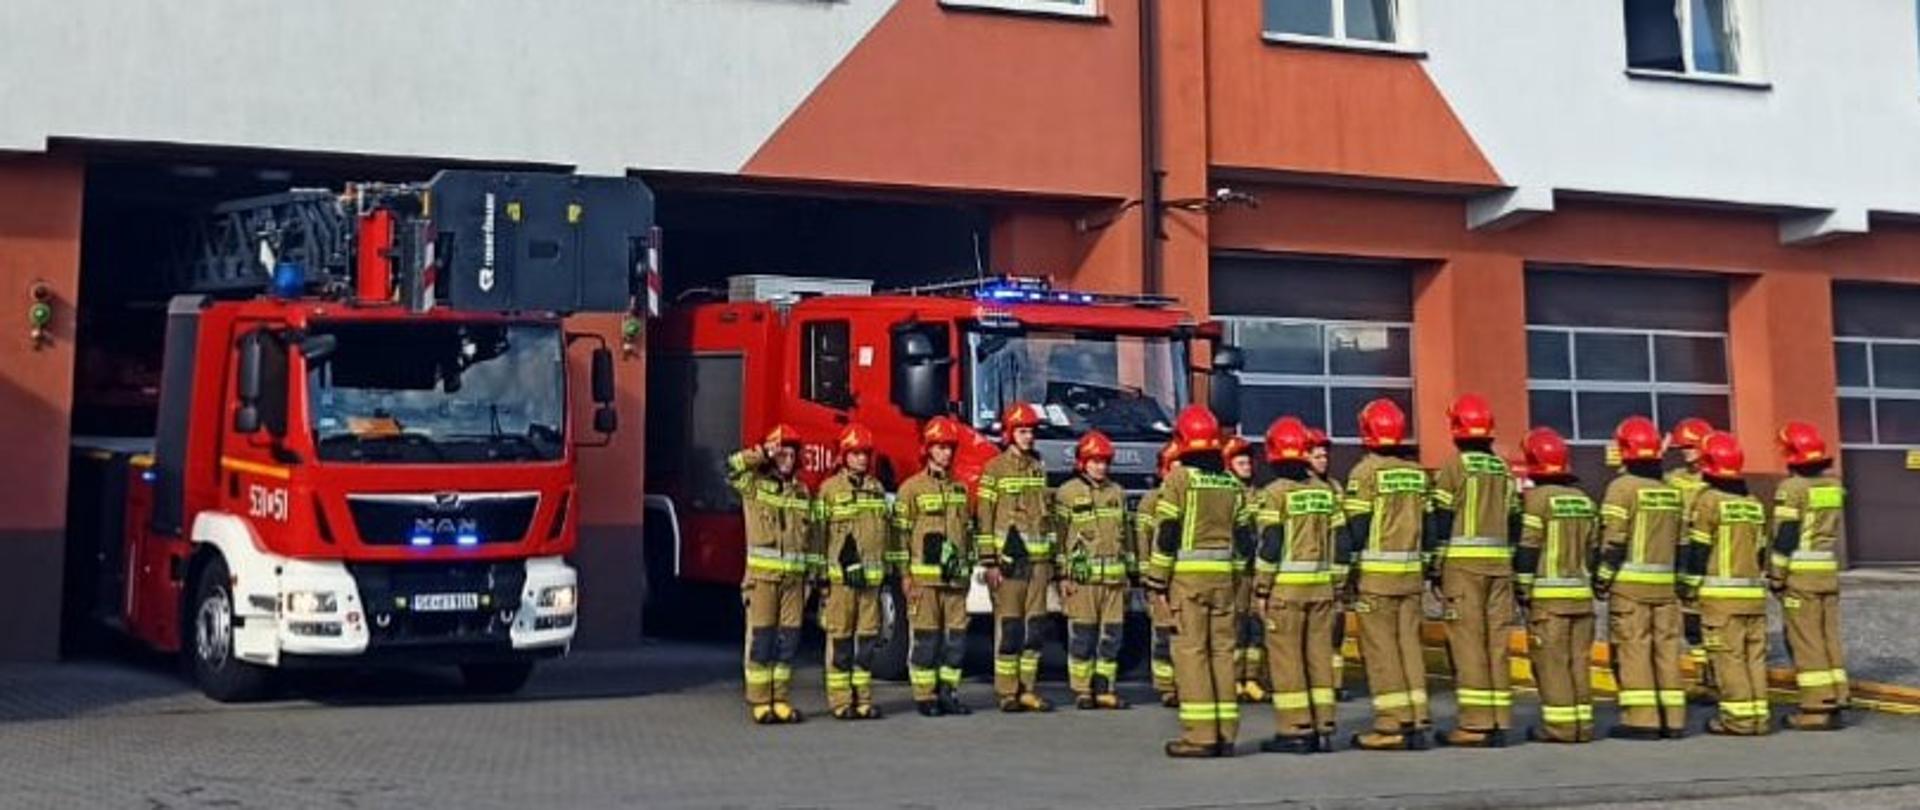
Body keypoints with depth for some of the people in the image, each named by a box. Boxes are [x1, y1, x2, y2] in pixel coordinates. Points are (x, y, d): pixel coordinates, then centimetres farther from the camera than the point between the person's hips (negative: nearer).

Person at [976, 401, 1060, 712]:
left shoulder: (1039, 468, 16)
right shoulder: (995, 469, -2)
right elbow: (983, 517, -6)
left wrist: (1053, 558, 15)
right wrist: (989, 562, -12)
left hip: (1038, 559, 6)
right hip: (1009, 558, -6)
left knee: (1036, 626, 5)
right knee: (1009, 627, -5)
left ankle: (1027, 689, 11)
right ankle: (1007, 693, 0)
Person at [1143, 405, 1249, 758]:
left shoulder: (1179, 477, -5)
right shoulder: (1233, 482, 11)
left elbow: (1166, 533, -8)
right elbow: (1242, 536, 14)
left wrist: (1157, 580, -3)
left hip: (1188, 575, -5)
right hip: (1224, 575, 5)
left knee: (1191, 652, -4)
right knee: (1222, 651, 9)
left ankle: (1200, 735, -8)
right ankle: (1225, 733, 11)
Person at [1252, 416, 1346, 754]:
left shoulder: (1274, 494, -8)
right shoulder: (1327, 491, 10)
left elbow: (1269, 546, -12)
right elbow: (1339, 543, 11)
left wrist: (1261, 589, -6)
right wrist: (1337, 585, 17)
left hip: (1286, 587, -6)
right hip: (1321, 586, 6)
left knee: (1286, 658, -1)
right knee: (1319, 654, 10)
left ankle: (1295, 730, -1)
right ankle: (1323, 728, 13)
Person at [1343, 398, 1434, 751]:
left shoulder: (1366, 471, -7)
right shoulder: (1418, 472, 10)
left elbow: (1356, 527, -9)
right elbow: (1427, 524, 13)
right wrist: (1426, 568, 19)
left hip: (1376, 573, -6)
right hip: (1411, 572, 6)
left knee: (1380, 646, -2)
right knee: (1409, 642, 10)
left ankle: (1393, 724, -3)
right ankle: (1417, 721, 9)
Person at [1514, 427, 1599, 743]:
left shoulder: (1536, 498, -8)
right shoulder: (1585, 500, 13)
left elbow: (1528, 549, -11)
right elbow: (1593, 550, 16)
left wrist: (1522, 589, -5)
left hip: (1548, 595, -7)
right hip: (1581, 593, 7)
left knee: (1551, 659, -4)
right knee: (1579, 659, 9)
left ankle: (1560, 725, -6)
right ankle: (1582, 723, 11)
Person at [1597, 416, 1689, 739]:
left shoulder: (1623, 487, -7)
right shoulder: (1671, 490, 12)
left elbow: (1613, 540, -12)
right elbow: (1680, 542, 15)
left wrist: (1602, 579, -7)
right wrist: (1679, 581, 20)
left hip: (1630, 582, -6)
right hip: (1666, 583, 6)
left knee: (1632, 649, -4)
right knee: (1666, 648, 10)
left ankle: (1641, 719, -7)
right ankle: (1673, 719, 12)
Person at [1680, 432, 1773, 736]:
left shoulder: (1708, 500, -8)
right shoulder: (1754, 503, 12)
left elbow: (1698, 549, -8)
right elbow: (1760, 550, 17)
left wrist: (1688, 587, -1)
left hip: (1720, 594, -6)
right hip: (1754, 592, 6)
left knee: (1728, 655, -4)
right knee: (1754, 654, 9)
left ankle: (1739, 718, -4)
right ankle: (1759, 715, 11)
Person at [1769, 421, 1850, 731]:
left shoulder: (1792, 488, -12)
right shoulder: (1834, 485, 9)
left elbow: (1784, 537, -13)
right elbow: (1838, 532, 17)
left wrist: (1775, 576, -8)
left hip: (1800, 574, -7)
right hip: (1829, 571, 7)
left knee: (1806, 639, -4)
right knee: (1830, 637, 10)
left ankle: (1816, 707, -5)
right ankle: (1835, 701, 12)